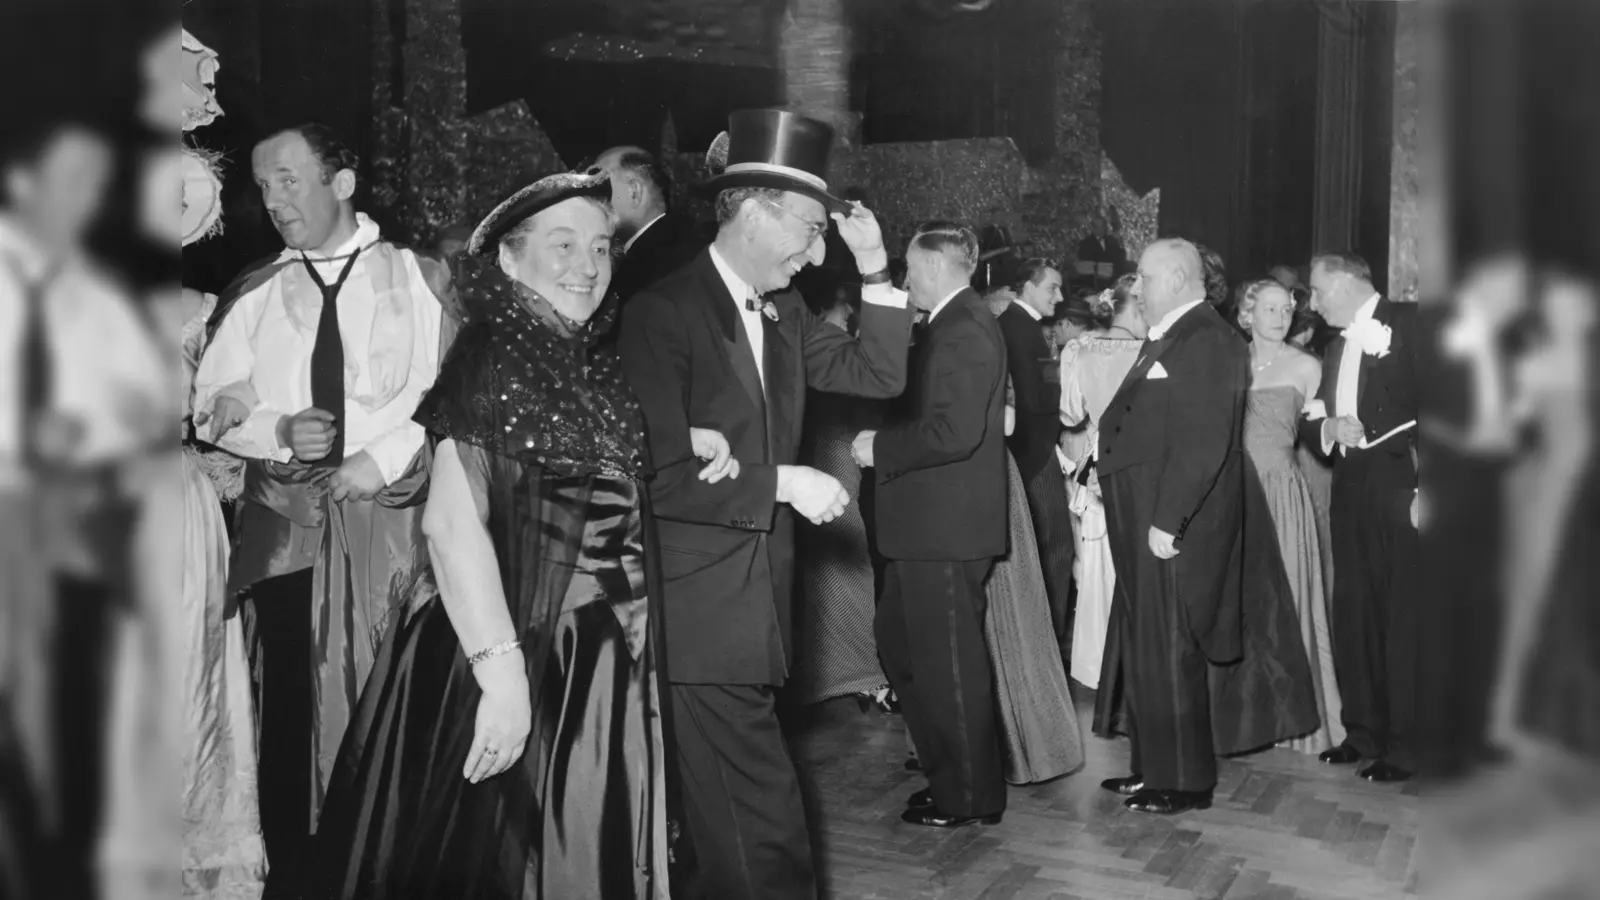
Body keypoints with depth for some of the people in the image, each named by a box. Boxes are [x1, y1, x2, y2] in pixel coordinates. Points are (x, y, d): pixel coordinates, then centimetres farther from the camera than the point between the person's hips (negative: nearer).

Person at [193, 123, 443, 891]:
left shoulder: (415, 276, 4)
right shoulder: (252, 292, 11)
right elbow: (211, 407, 6)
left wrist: (384, 456, -13)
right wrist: (279, 431, -11)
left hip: (388, 513, -2)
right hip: (283, 518, 2)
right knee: (287, 705, 4)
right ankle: (289, 870, 16)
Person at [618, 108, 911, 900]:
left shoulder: (783, 312, 11)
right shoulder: (663, 312, -13)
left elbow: (879, 376, 9)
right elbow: (659, 476, -18)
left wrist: (875, 274, 0)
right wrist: (782, 483, -14)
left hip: (761, 600, 8)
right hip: (701, 615, -8)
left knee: (722, 827, 18)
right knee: (766, 831, -5)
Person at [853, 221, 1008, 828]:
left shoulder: (964, 330, -18)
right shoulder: (952, 326, 14)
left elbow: (953, 432, -27)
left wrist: (880, 448, -17)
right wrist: (884, 444, 9)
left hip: (946, 527, -11)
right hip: (931, 524, 11)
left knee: (949, 663, 1)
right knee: (897, 640, 19)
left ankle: (971, 797, 17)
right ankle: (948, 768, 31)